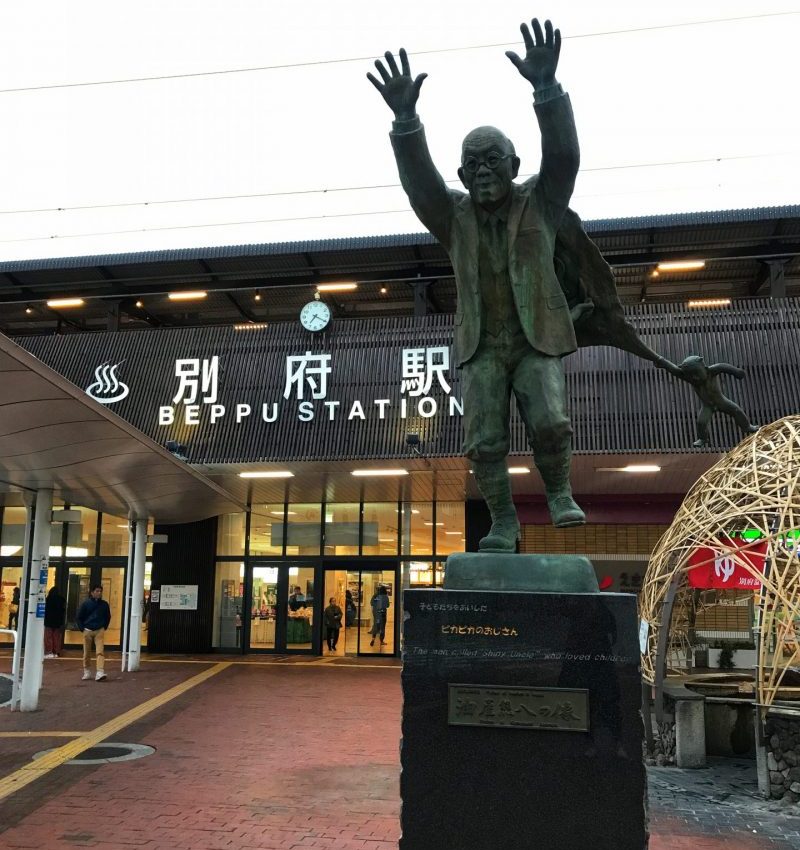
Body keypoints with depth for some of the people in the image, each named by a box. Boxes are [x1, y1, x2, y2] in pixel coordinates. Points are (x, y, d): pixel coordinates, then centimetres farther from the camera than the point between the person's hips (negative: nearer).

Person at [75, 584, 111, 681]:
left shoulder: (104, 604, 3)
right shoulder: (86, 603, -3)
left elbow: (108, 617, 17)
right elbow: (78, 617, 4)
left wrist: (104, 627, 8)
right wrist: (82, 629, -2)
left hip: (99, 631, 0)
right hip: (87, 631, 0)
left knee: (100, 651, -12)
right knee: (87, 653, 9)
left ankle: (100, 673, -20)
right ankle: (87, 672, 23)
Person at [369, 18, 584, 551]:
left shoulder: (539, 204, 0)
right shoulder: (455, 217, 2)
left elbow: (563, 155, -16)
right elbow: (418, 178, -14)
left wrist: (546, 85, -32)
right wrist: (406, 117, -33)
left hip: (537, 341, -1)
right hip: (482, 347, 1)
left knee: (550, 422, -19)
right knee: (485, 441, -7)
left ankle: (559, 492, 6)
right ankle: (504, 522, 7)